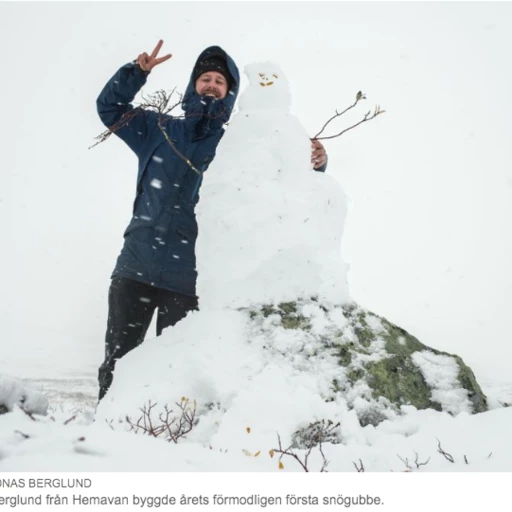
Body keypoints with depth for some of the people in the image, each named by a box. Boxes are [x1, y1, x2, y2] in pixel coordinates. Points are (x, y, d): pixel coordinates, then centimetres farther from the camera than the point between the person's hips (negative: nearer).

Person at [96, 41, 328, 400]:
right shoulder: (161, 130, 13)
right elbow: (110, 106, 17)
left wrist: (314, 164, -17)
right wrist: (138, 72, 0)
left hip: (187, 280, -1)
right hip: (135, 268, 2)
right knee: (118, 358, 6)